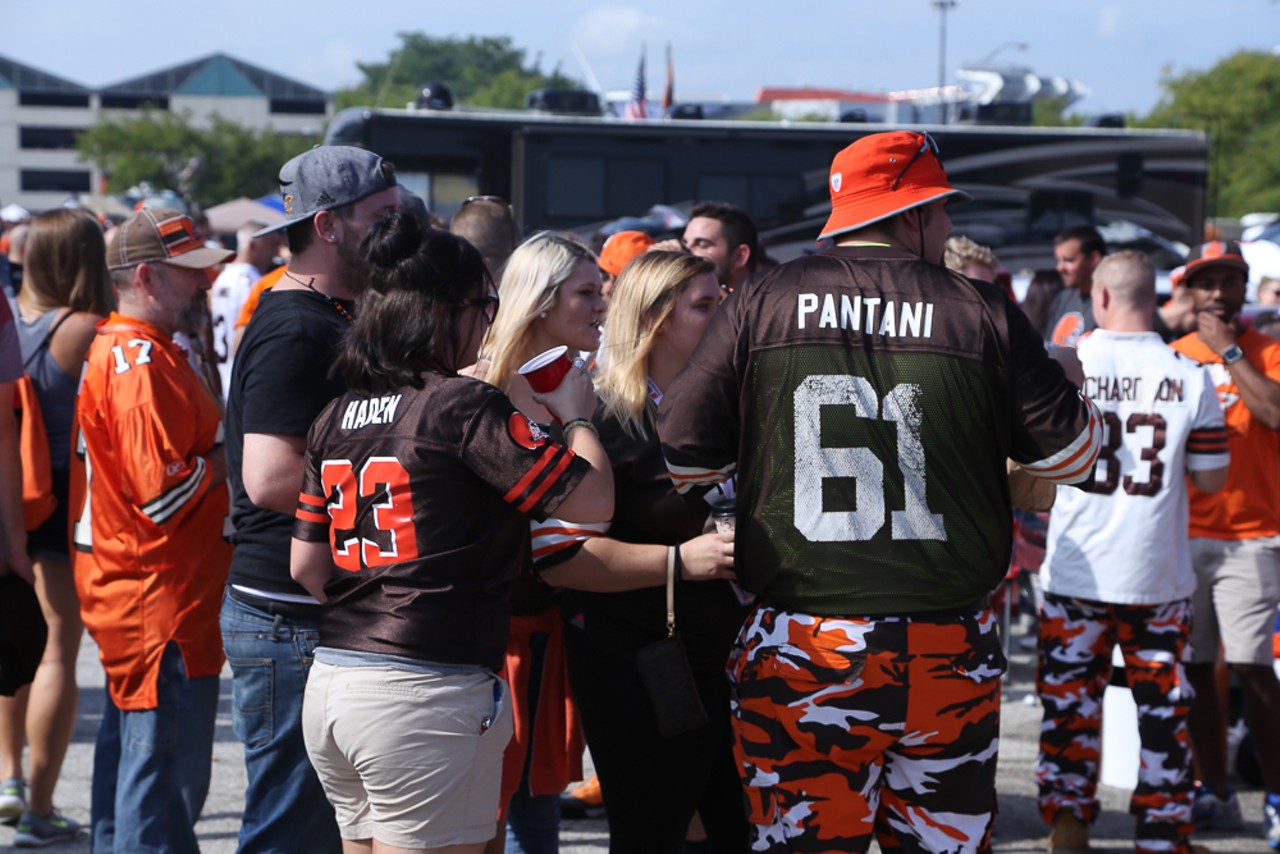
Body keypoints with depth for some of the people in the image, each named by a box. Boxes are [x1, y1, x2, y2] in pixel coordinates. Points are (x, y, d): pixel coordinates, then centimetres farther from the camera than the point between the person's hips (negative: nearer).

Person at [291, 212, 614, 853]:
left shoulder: (336, 418, 11)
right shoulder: (465, 407, -11)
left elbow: (306, 567, 14)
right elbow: (593, 499, -10)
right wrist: (577, 416, 8)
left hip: (330, 682, 8)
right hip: (424, 694, -8)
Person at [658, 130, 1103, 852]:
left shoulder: (758, 307, -2)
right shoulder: (984, 314, -2)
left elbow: (680, 461, 0)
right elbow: (1073, 457, 4)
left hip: (800, 654, 0)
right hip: (950, 658, 0)